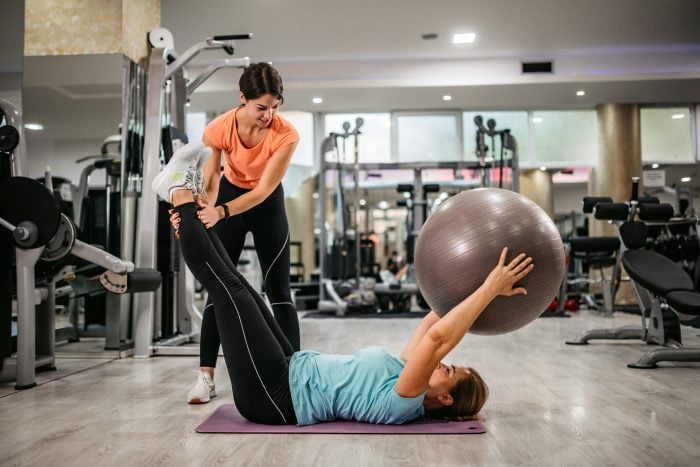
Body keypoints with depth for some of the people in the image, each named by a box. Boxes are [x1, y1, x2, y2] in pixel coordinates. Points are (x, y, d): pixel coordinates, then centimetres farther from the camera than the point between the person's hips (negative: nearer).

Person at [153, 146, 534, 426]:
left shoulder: (405, 400, -20)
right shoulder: (410, 388, 5)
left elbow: (438, 337, -36)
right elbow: (430, 327, 16)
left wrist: (490, 288, -35)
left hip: (273, 394, -8)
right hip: (291, 375, 8)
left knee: (227, 286, -10)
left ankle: (180, 193, 6)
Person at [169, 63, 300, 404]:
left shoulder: (285, 134, -28)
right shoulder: (218, 129, -25)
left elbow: (264, 189, -31)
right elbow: (208, 183, -22)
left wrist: (221, 212, -44)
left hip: (268, 204, -1)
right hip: (229, 195, 1)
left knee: (278, 289, -3)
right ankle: (206, 376, 4)